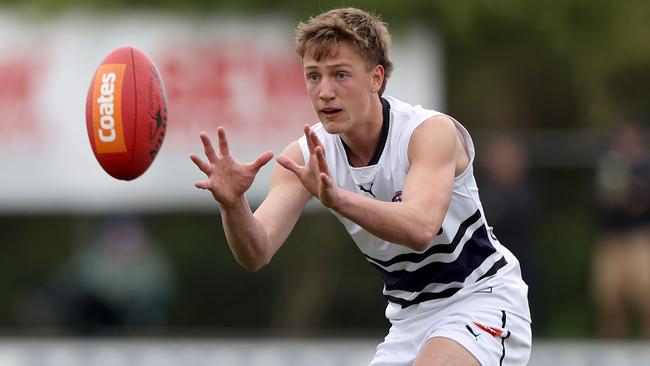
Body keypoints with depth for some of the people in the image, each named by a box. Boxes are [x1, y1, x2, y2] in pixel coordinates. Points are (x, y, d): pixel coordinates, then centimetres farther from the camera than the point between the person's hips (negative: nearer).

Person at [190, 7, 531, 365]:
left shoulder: (432, 131, -23)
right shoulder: (304, 157, -9)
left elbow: (420, 228, -41)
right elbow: (256, 253, -20)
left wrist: (337, 198, -57)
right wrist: (232, 205, -42)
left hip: (481, 298, -6)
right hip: (411, 317, 6)